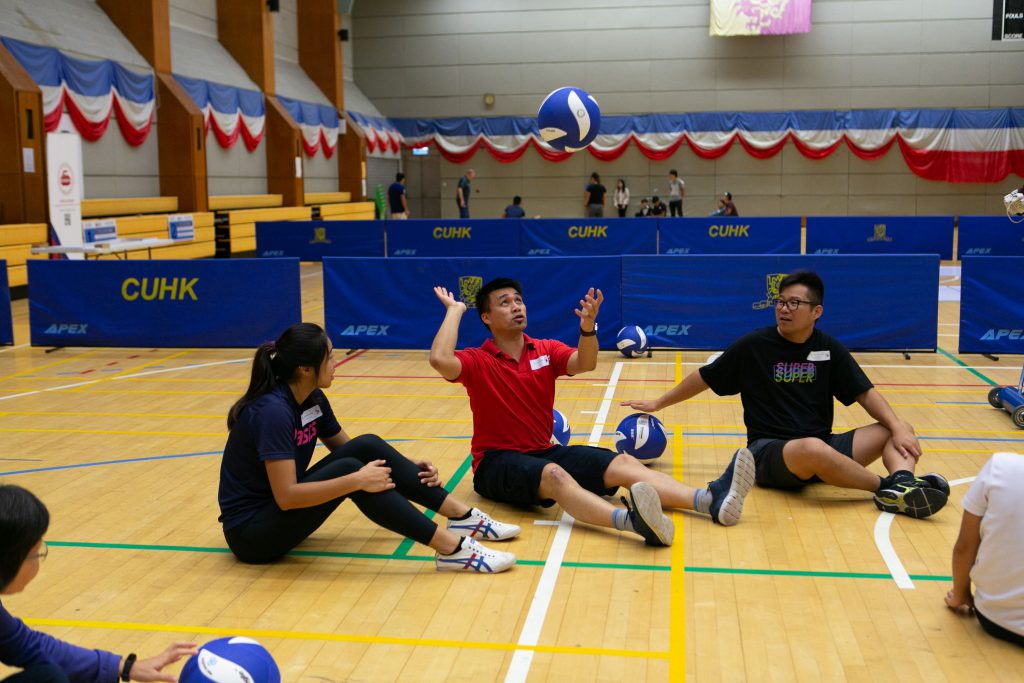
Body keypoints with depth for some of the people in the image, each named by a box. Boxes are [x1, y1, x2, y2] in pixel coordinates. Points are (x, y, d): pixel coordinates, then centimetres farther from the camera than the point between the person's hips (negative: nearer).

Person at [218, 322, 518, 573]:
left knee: (367, 447, -10)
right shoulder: (273, 411, -26)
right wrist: (358, 480, -32)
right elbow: (286, 496, -30)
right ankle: (451, 548, -31)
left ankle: (461, 516, -9)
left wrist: (405, 469, -3)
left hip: (282, 508, 8)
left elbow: (349, 450, 11)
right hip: (251, 532, -8)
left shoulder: (313, 399, 2)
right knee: (348, 468, -29)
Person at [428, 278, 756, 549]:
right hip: (497, 462, -6)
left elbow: (585, 364, -9)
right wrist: (454, 310, -16)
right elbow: (440, 360, -27)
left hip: (544, 451, 6)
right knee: (554, 476, -39)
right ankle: (631, 520, -67)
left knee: (624, 464, -16)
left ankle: (712, 500, -34)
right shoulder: (478, 361, -5)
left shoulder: (545, 350, 9)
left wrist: (588, 327, -28)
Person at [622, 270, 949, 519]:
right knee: (813, 449, -40)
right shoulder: (754, 346, -1)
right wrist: (658, 403, 13)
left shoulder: (829, 349, 7)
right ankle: (886, 487, -27)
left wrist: (897, 426, -12)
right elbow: (704, 377, 9)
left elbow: (865, 393, 5)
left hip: (823, 447, 5)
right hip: (768, 451, -5)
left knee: (902, 434, -11)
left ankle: (902, 481, -40)